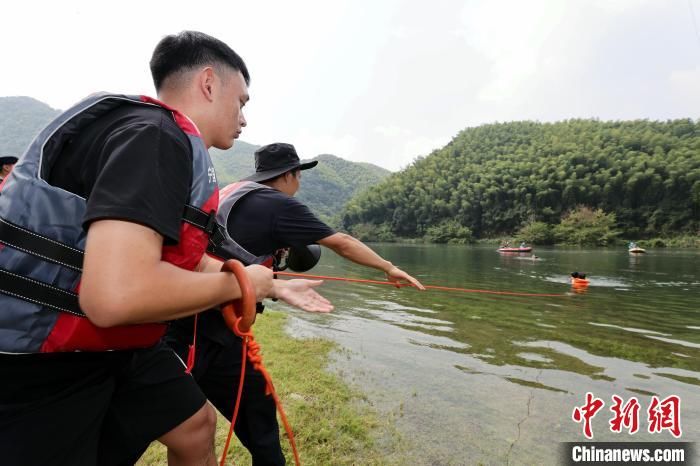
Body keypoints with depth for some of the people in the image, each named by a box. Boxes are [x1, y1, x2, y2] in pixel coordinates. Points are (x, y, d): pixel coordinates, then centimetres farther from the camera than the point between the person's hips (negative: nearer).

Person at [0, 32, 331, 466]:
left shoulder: (173, 150, 8)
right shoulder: (157, 137, -23)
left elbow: (192, 264, 15)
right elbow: (116, 295, -36)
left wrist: (276, 286, 18)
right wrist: (239, 283, -20)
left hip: (113, 347, 9)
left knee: (196, 425, 18)